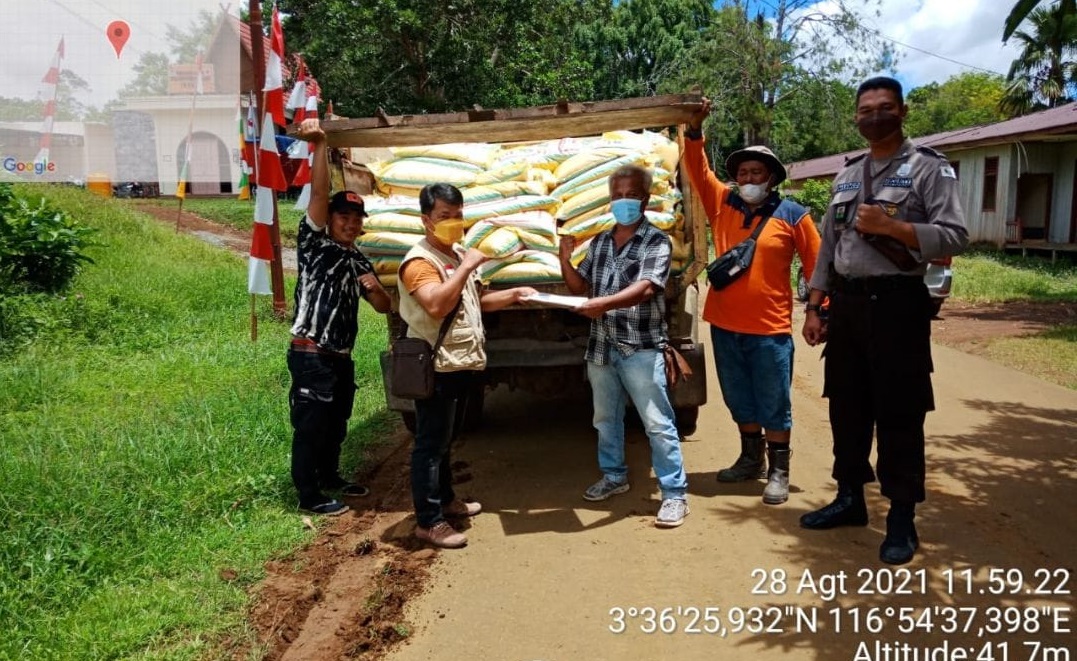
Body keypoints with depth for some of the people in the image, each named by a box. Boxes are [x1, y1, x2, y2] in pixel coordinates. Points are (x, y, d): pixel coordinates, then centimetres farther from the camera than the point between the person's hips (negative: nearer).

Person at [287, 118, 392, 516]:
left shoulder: (359, 262, 15)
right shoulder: (314, 243, -4)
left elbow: (384, 307, 16)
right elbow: (318, 193, -17)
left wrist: (375, 289, -6)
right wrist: (319, 145, -25)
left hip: (342, 357, 8)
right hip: (311, 356, -7)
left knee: (337, 423, 19)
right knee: (310, 425, 0)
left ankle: (329, 477, 36)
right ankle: (309, 495, 11)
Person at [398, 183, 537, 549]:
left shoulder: (457, 255, 15)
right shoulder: (419, 261, -17)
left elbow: (477, 300, 25)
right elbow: (437, 305, -33)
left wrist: (514, 294, 11)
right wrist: (467, 267, -27)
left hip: (460, 364, 10)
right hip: (436, 368, -10)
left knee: (445, 439, 22)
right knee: (430, 443, -2)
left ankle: (446, 499, 36)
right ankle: (428, 521, 5)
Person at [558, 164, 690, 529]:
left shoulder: (656, 242, -7)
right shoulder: (600, 242, 12)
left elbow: (644, 289, -22)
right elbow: (581, 287, 16)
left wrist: (605, 303, -38)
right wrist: (565, 259, -1)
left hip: (640, 347, -6)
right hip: (601, 346, 7)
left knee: (658, 423, -3)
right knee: (605, 418, 18)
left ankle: (674, 494, 7)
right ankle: (614, 476, 37)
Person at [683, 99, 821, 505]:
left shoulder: (792, 215, -3)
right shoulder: (722, 204, 7)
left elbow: (816, 264, -1)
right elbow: (697, 169, 0)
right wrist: (694, 128, -13)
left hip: (770, 330, -4)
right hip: (724, 326, 4)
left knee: (774, 405, 5)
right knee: (740, 401, 17)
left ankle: (778, 472, 18)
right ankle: (751, 459, 34)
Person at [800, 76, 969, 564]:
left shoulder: (928, 168, -3)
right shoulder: (847, 174, 14)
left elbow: (954, 237, -12)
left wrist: (888, 226, -20)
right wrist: (813, 309, 10)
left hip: (896, 303, -6)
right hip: (845, 303, 6)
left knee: (898, 414, 1)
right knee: (846, 406, 13)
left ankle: (902, 518, 15)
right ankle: (850, 498, 29)